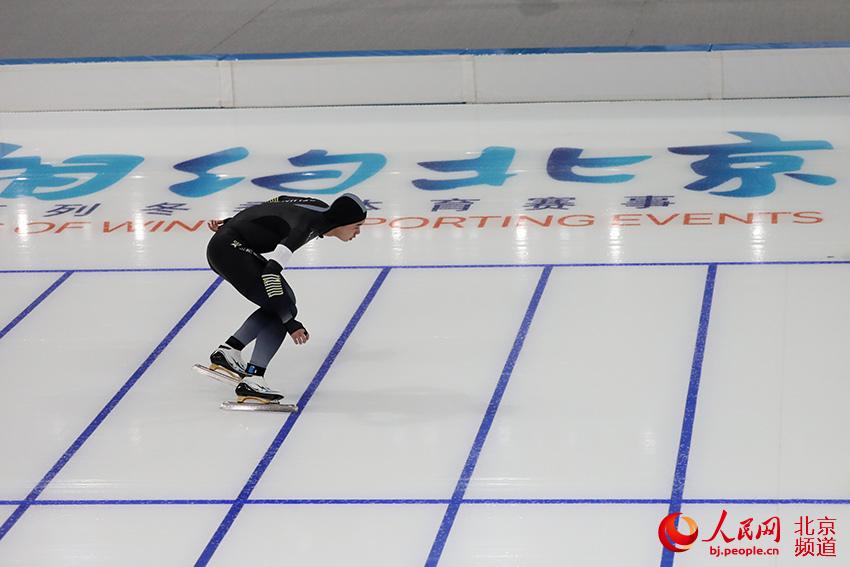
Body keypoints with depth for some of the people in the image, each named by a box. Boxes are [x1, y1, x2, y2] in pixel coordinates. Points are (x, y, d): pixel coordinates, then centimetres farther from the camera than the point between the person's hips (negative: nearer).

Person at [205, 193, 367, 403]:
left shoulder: (321, 209, 3)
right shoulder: (308, 224, -25)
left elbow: (273, 204, 17)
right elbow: (271, 270, -31)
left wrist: (231, 224, 27)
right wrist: (290, 323, -30)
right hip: (229, 249, -10)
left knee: (286, 299, 13)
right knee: (284, 309, -13)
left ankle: (228, 351, 14)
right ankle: (252, 381, -18)